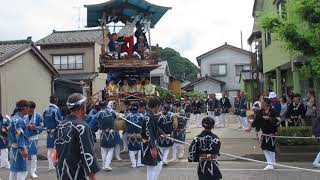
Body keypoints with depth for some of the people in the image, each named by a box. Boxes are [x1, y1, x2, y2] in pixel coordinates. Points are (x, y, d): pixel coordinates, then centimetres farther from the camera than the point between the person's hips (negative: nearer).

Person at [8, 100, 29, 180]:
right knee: (21, 170, -4)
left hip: (13, 147, 10)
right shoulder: (19, 120, -18)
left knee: (13, 170, 15)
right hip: (19, 148, -10)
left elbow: (10, 134, 17)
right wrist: (23, 149, -21)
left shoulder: (13, 118, 11)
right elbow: (19, 136, -21)